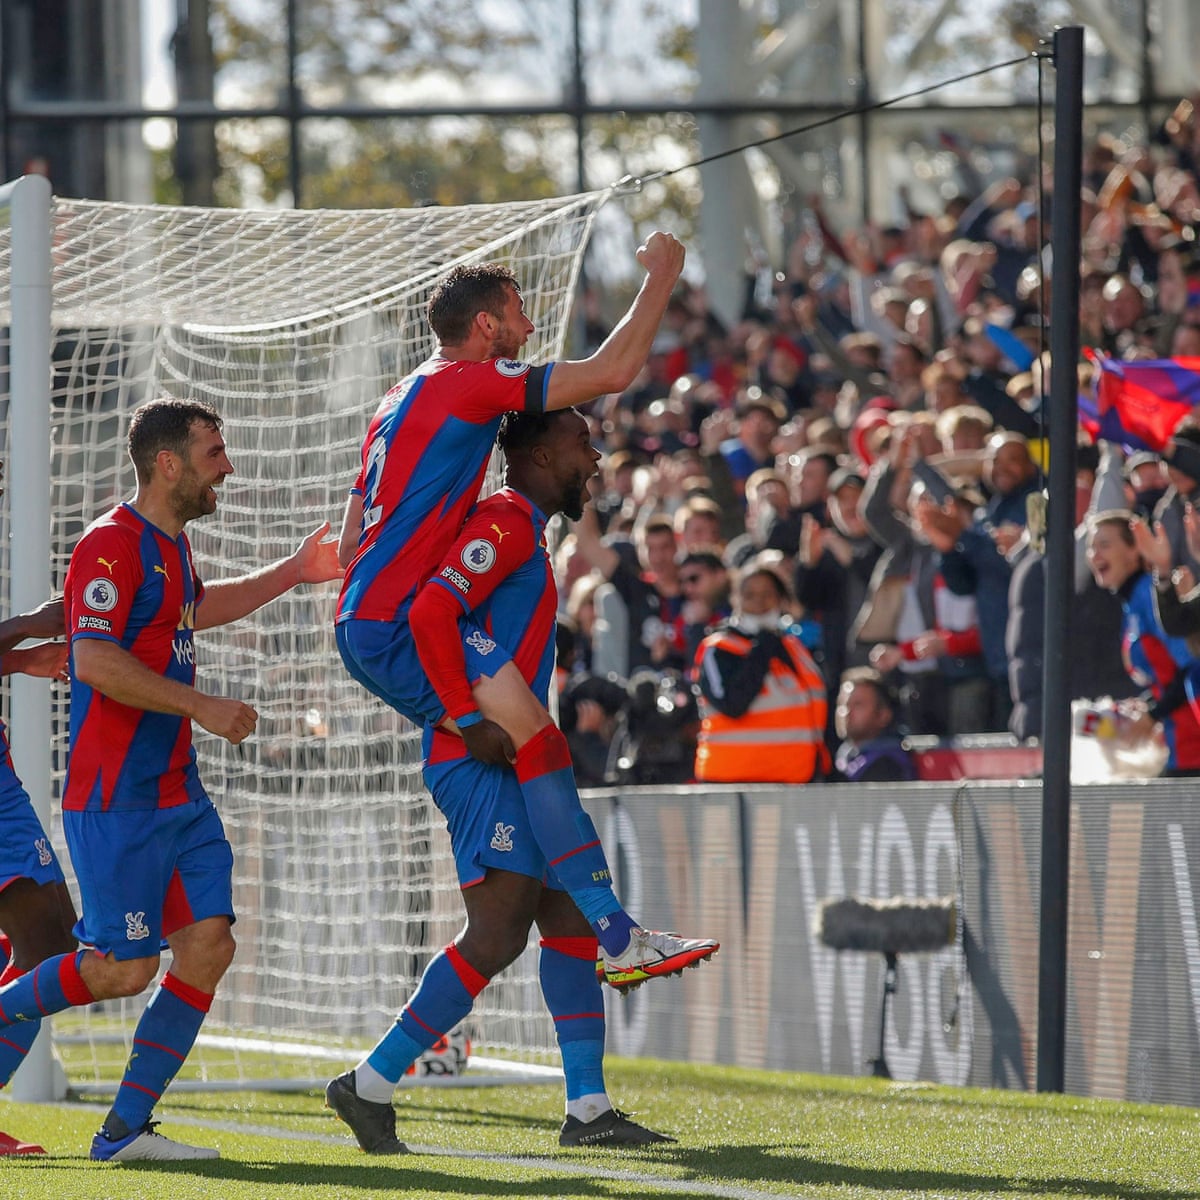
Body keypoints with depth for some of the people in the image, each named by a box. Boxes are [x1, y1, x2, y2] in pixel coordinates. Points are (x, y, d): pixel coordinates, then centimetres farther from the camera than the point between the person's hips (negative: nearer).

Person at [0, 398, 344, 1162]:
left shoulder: (171, 544, 16)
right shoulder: (112, 545, -14)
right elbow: (96, 662, -23)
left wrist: (291, 574, 40)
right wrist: (202, 707, -21)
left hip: (176, 792, 9)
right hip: (116, 796, -9)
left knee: (209, 943, -1)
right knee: (124, 969, -11)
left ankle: (126, 1129, 2)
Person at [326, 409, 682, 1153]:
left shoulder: (526, 533, 22)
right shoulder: (507, 524, -10)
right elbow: (431, 611, -23)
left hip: (509, 763, 11)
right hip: (478, 759, -11)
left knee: (571, 918, 9)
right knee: (498, 932, -15)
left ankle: (589, 1109, 9)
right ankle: (371, 1086, -11)